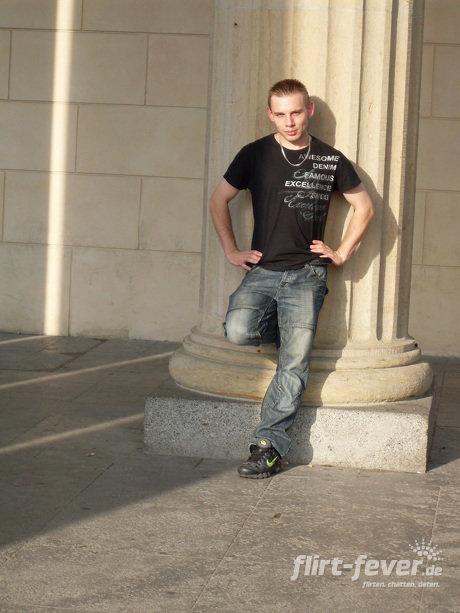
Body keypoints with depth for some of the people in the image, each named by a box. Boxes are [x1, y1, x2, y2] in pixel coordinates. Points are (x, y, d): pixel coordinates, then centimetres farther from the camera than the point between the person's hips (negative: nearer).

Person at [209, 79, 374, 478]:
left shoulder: (330, 160, 6)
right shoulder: (255, 155, 5)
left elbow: (364, 207, 17)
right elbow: (219, 200, 15)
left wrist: (342, 252, 8)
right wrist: (231, 251, 8)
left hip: (306, 275, -1)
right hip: (262, 270, 1)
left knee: (295, 363, -16)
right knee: (239, 331, -26)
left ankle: (269, 446, -11)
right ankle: (287, 329, 7)